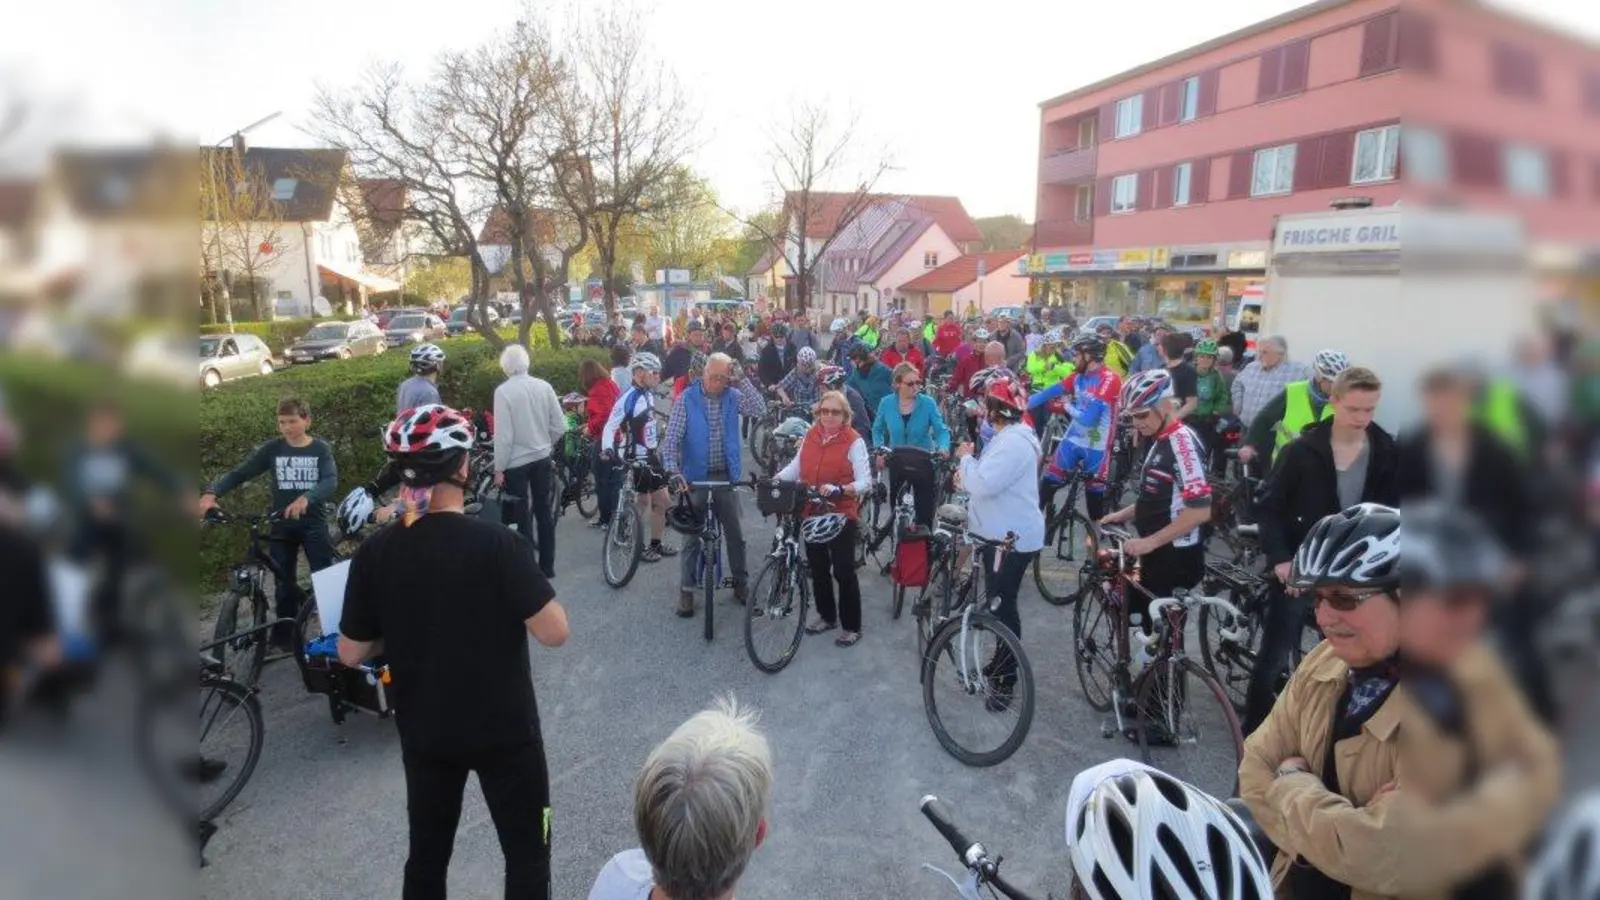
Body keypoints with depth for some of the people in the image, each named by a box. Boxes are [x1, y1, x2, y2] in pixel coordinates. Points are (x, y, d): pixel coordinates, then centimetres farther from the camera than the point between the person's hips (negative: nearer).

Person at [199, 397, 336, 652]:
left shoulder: (321, 449, -5)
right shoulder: (272, 449, 0)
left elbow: (331, 481, -19)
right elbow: (239, 473, -4)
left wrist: (305, 498, -38)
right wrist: (211, 493, -22)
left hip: (313, 524, -2)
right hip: (282, 526, 2)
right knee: (284, 585, 8)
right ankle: (283, 639, 20)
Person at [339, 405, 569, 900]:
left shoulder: (374, 554, -8)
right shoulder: (497, 543, -21)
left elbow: (352, 654, -1)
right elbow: (554, 633, -21)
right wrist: (534, 585, -3)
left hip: (423, 733, 4)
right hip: (505, 730, -4)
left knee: (426, 855, 21)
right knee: (527, 854, 13)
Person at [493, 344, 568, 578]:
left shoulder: (503, 391, -15)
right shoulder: (544, 386, -3)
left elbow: (503, 435, -16)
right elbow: (560, 426, -1)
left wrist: (499, 468, -7)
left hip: (516, 462, -4)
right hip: (542, 458, 4)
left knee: (522, 516, 5)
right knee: (544, 510, 15)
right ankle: (547, 565, 22)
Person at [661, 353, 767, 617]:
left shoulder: (733, 396, -2)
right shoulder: (687, 399, -9)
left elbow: (760, 410, -19)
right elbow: (671, 438, -14)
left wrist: (742, 379, -22)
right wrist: (673, 470, -28)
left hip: (726, 475, 2)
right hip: (696, 476, -2)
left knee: (735, 533, 10)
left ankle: (741, 583, 26)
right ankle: (686, 590, 16)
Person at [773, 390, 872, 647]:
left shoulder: (854, 441, -11)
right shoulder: (810, 436, 5)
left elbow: (865, 482, -16)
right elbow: (796, 467, 10)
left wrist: (839, 490, -32)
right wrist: (776, 479, -7)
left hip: (841, 516, -5)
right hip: (812, 514, 5)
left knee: (843, 572, 0)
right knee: (818, 569, 17)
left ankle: (852, 626, 15)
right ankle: (827, 616, 35)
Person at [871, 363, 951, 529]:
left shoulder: (928, 403, -14)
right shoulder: (886, 403, -9)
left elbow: (941, 430, -15)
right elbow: (877, 430, 5)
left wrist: (943, 448, -35)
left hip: (923, 462, -2)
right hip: (896, 462, 2)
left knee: (925, 508, 6)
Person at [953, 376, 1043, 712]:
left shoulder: (1014, 442, -24)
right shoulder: (1008, 435, 13)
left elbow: (984, 484, -32)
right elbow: (989, 481, 21)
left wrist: (966, 457, -15)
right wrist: (968, 472, 3)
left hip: (1012, 538, -11)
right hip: (999, 533, 11)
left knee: (1003, 606, -4)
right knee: (997, 601, 21)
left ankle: (1007, 681, 7)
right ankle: (1000, 663, 36)